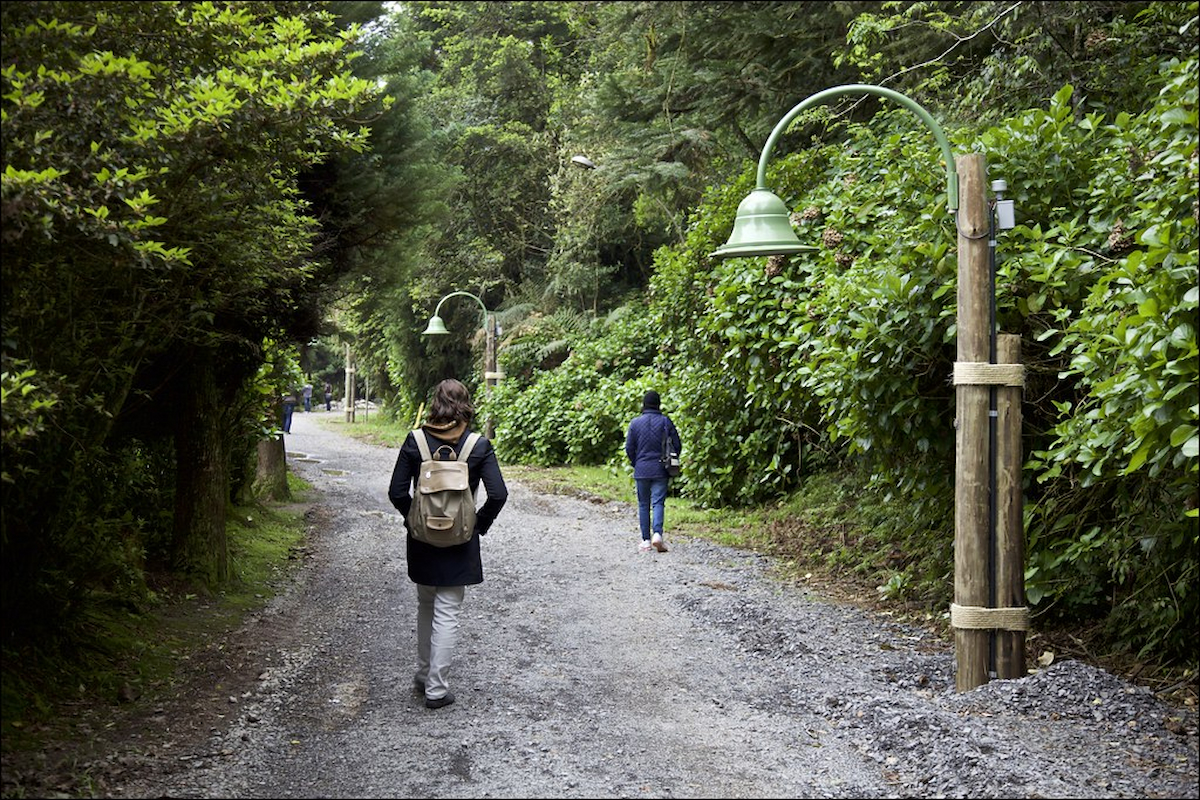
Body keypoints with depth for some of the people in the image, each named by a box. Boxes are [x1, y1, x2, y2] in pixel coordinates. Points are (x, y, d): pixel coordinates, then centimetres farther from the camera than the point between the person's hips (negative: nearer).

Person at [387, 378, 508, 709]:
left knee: (426, 607, 21)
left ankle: (424, 674, 31)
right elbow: (498, 494, -14)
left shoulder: (415, 440, -6)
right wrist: (479, 524, 1)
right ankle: (437, 688, 5)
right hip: (460, 544, -2)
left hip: (422, 538, 2)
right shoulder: (479, 445, -9)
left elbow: (397, 492, -7)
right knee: (447, 614, 3)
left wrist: (413, 518, 9)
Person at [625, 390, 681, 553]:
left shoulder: (635, 422, -1)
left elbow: (629, 448, 1)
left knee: (643, 505, 10)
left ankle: (646, 540, 10)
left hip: (641, 470, 1)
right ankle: (657, 534, -23)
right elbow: (677, 445, -2)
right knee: (658, 503, -2)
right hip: (660, 470, -1)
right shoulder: (665, 421, -3)